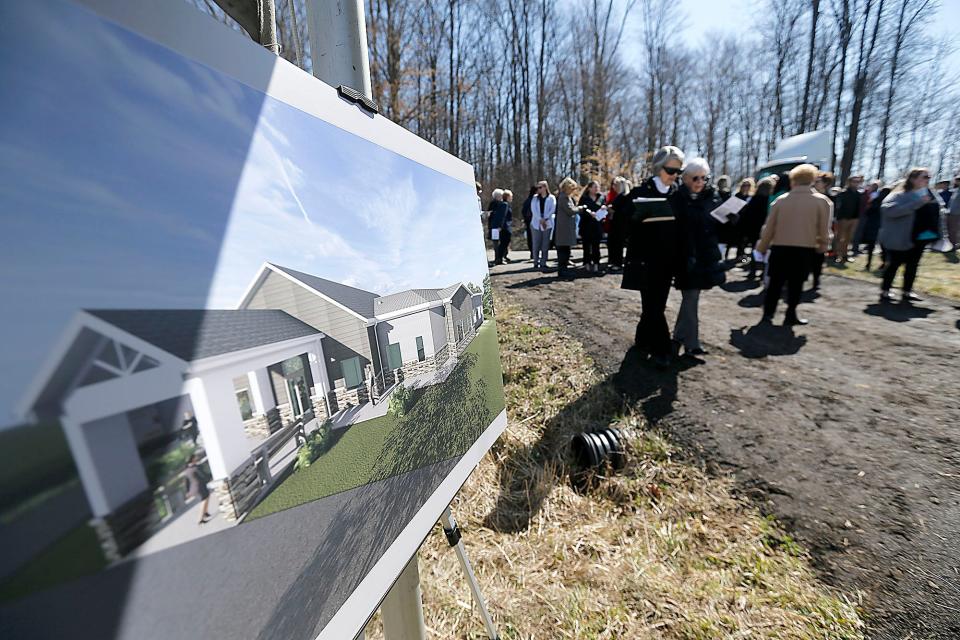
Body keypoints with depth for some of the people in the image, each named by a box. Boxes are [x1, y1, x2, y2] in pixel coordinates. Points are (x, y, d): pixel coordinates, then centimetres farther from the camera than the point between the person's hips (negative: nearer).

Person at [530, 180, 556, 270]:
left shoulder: (551, 198, 6)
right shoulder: (535, 198, 12)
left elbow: (552, 210, -3)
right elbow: (533, 210, -1)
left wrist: (545, 219, -15)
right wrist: (540, 220, -15)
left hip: (548, 223, -1)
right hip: (536, 223, 2)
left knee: (545, 245, -1)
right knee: (536, 244, 0)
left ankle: (543, 264, 2)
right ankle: (536, 262, 8)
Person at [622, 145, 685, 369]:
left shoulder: (678, 194, 9)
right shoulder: (641, 191, -4)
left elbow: (681, 225, 12)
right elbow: (626, 222, -6)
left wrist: (679, 257, 5)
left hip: (668, 260, 5)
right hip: (646, 259, -5)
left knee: (657, 304, 11)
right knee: (653, 304, -3)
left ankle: (643, 339, 28)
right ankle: (660, 348, 5)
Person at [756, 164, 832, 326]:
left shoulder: (781, 199, 1)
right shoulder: (822, 201, -1)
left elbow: (769, 227, 2)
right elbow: (824, 229, -1)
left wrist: (762, 246, 11)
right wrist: (822, 245, 15)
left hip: (780, 247, 1)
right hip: (804, 249, -1)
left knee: (776, 282, 9)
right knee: (796, 283, 9)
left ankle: (768, 313, 11)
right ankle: (791, 315, 15)